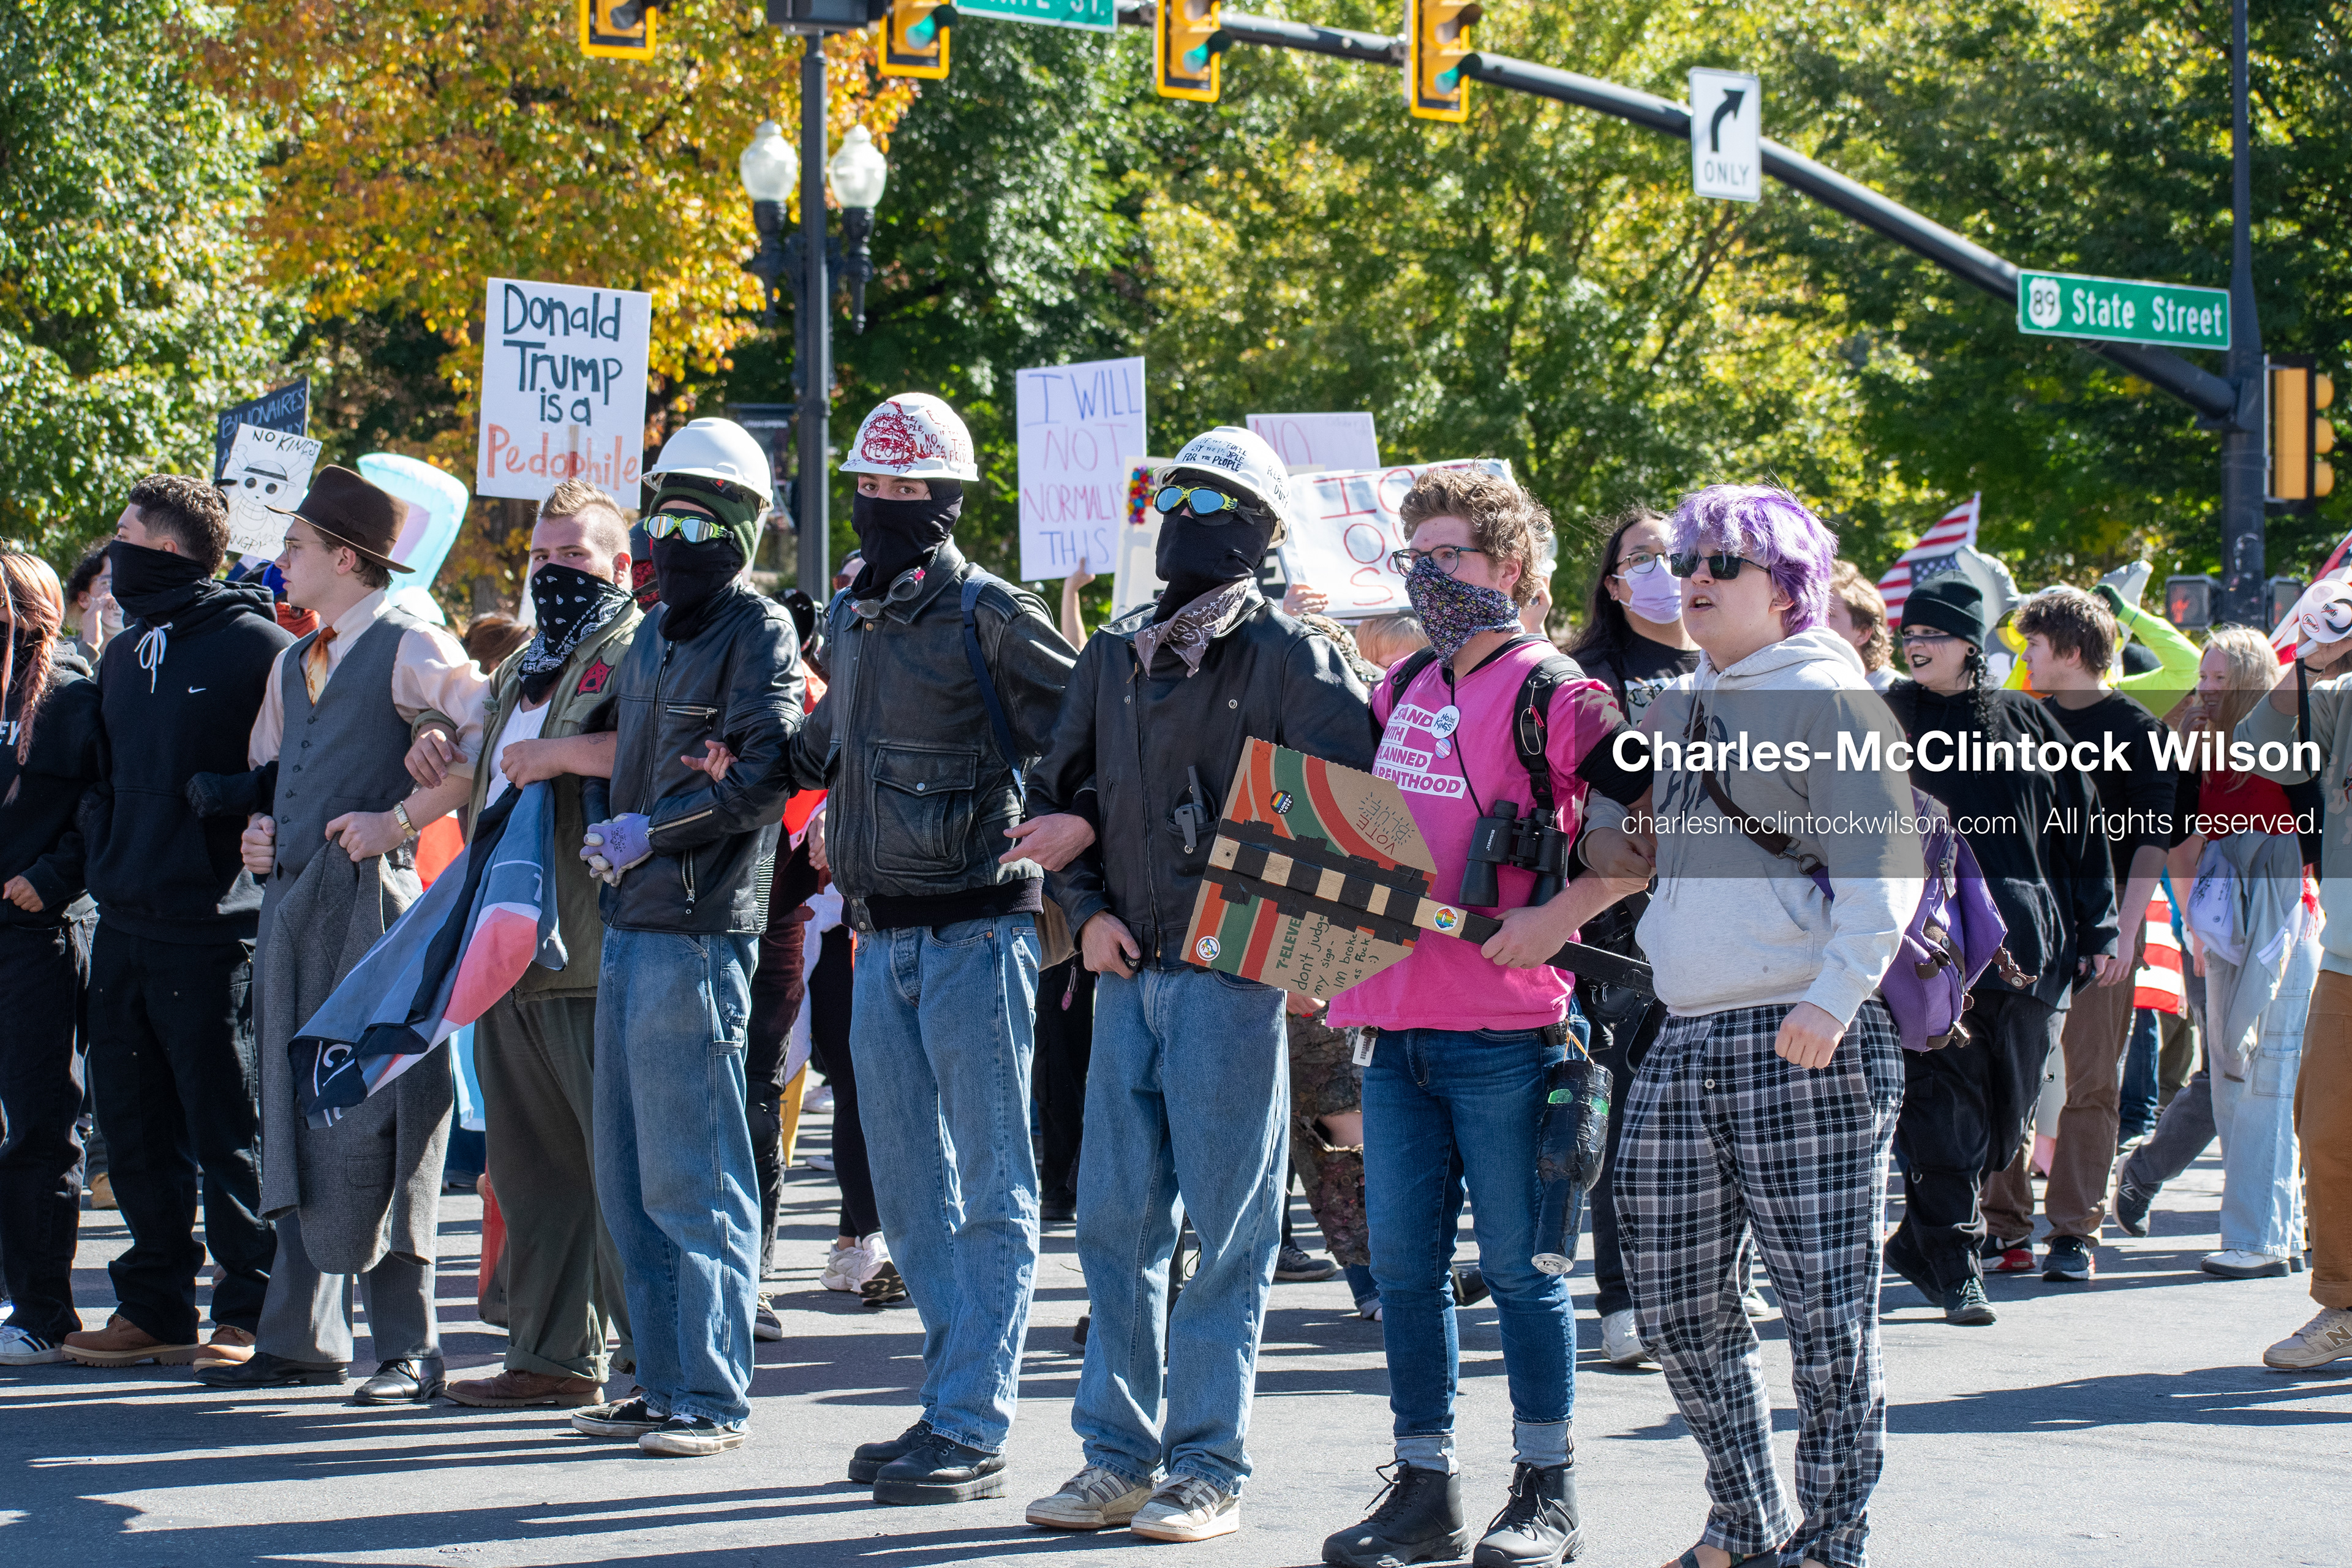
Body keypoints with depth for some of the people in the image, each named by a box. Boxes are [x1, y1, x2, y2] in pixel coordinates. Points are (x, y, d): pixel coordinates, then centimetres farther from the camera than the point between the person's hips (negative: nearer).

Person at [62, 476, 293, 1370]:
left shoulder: (256, 647, -8)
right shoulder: (125, 658, 17)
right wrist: (101, 856, 10)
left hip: (213, 927, -8)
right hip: (125, 925, 8)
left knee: (226, 1126, -3)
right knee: (134, 1124, 10)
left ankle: (251, 1311, 2)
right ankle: (154, 1306, 17)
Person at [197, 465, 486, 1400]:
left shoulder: (409, 649, -6)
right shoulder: (293, 665, 19)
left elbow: (496, 741, -17)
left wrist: (400, 819, -17)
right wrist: (259, 831, 11)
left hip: (371, 901, -8)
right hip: (292, 904, 8)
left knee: (372, 1123, -9)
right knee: (294, 1122, 9)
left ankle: (407, 1347, -5)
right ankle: (301, 1339, 15)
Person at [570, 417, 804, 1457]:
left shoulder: (760, 633, -7)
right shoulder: (654, 634, 19)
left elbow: (762, 774, -18)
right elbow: (606, 740, 29)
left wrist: (651, 830, -18)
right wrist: (599, 826, 12)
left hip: (698, 930, -9)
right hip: (630, 922, 9)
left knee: (692, 1173, -9)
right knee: (629, 1174, 12)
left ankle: (714, 1397, -6)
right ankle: (664, 1381, 19)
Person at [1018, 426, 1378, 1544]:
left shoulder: (1286, 657, -3)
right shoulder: (1115, 657, 14)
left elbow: (1354, 793, -11)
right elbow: (1056, 796, 20)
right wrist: (1088, 907, 3)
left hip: (1232, 976, -6)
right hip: (1128, 978, 6)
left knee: (1225, 1230, -2)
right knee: (1115, 1221, 6)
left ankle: (1207, 1468, 4)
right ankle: (1119, 1455, 15)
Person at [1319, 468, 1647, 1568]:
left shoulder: (1554, 695, -7)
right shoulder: (1401, 692, 14)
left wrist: (1561, 913, -18)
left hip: (1503, 1032, -7)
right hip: (1394, 1022, 7)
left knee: (1518, 1262, 0)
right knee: (1403, 1263, 7)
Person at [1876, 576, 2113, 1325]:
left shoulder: (2024, 722, 11)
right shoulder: (1891, 721, 6)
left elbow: (2078, 828, 13)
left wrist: (2096, 929, 9)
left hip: (2026, 946, 3)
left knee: (2005, 1109, 6)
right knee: (1947, 1110, -10)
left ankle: (1921, 1241, 21)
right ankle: (1954, 1266, -4)